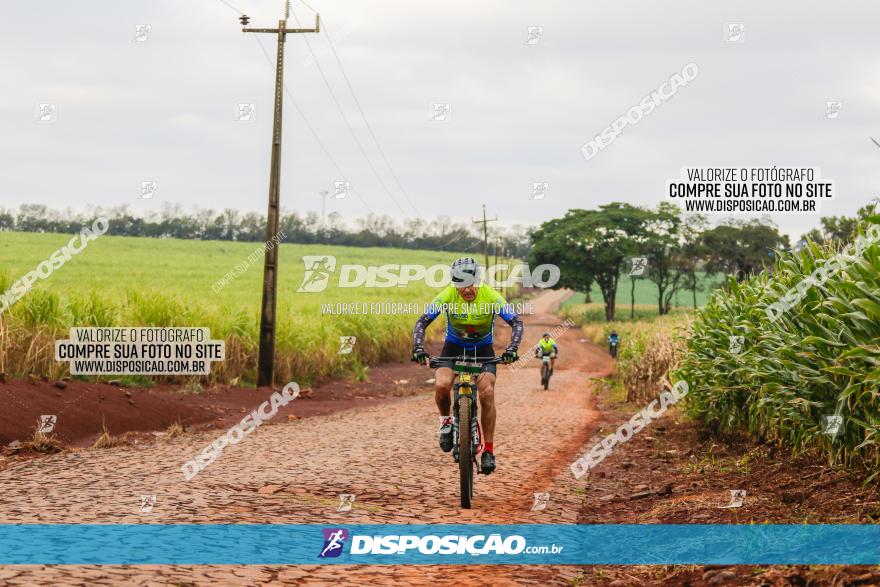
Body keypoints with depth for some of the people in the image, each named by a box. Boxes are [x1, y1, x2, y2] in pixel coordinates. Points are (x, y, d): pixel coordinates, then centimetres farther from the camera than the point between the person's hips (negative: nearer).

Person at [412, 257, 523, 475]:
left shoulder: (491, 297, -24)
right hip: (454, 347, 0)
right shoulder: (447, 296, -23)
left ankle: (488, 450, -10)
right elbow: (422, 322, -24)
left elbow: (516, 322, -25)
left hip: (483, 349, 0)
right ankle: (446, 421, 4)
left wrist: (512, 349, -42)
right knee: (441, 385, -28)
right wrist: (418, 347, -41)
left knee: (487, 393, -22)